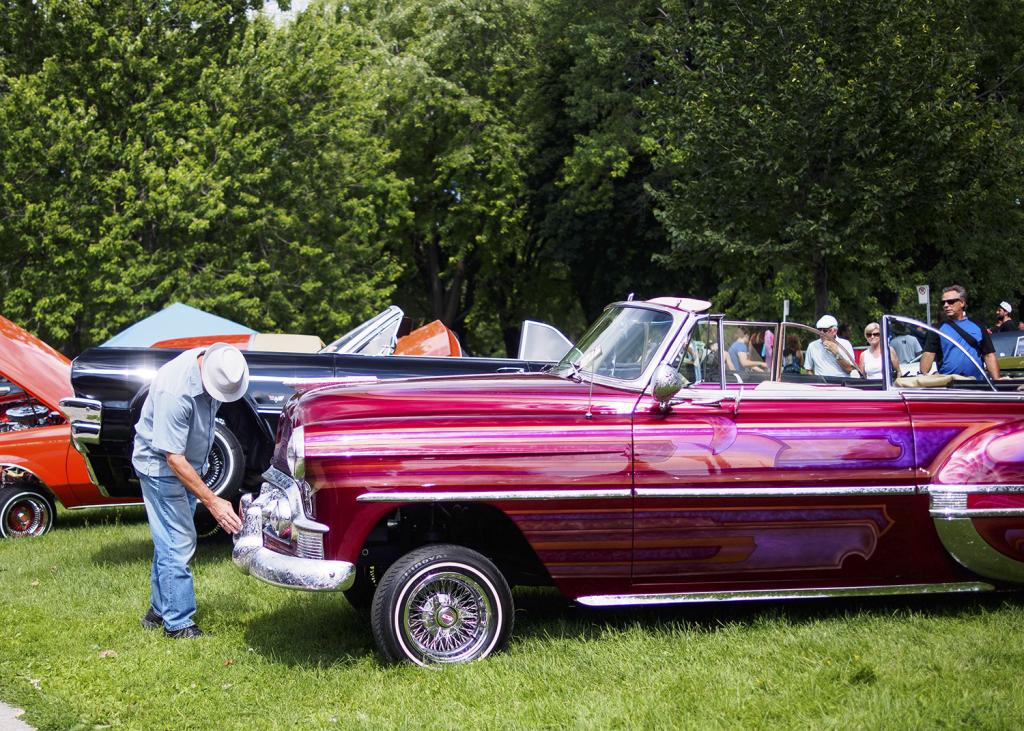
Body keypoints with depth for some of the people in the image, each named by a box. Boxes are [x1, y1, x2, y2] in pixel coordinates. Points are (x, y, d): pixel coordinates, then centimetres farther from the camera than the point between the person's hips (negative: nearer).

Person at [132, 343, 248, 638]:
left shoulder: (214, 364, -10)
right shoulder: (175, 392, -36)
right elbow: (173, 457, -32)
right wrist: (212, 501, -31)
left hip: (190, 462, 8)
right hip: (159, 463, -8)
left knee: (170, 542, 14)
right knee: (177, 543, -10)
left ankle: (159, 612, 24)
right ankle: (178, 624, -4)